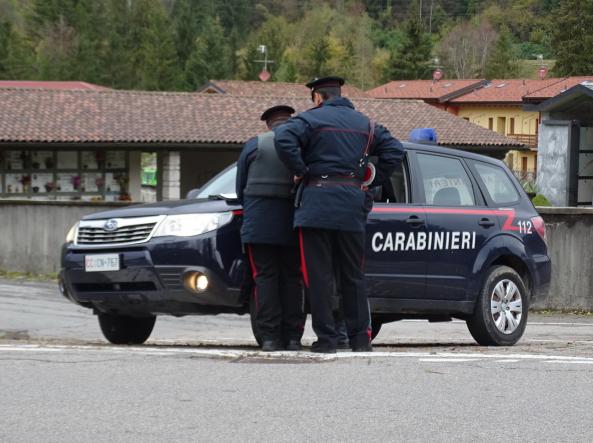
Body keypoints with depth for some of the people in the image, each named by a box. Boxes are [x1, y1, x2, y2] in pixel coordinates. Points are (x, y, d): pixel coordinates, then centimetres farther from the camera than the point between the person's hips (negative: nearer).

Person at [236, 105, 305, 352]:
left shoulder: (254, 145, 4)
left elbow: (240, 189, 9)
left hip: (260, 223, -1)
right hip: (293, 225, 1)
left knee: (265, 278, 0)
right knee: (292, 278, 7)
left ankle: (270, 337, -7)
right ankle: (292, 337, 2)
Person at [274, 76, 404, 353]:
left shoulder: (311, 119, 0)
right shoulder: (364, 124, 17)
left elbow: (284, 140, -17)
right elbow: (394, 150, 12)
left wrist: (300, 171, -7)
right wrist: (373, 180, 13)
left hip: (316, 204, -4)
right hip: (352, 206, 4)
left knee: (319, 276, -2)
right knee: (353, 276, 12)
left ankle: (325, 339, -4)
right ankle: (360, 338, 10)